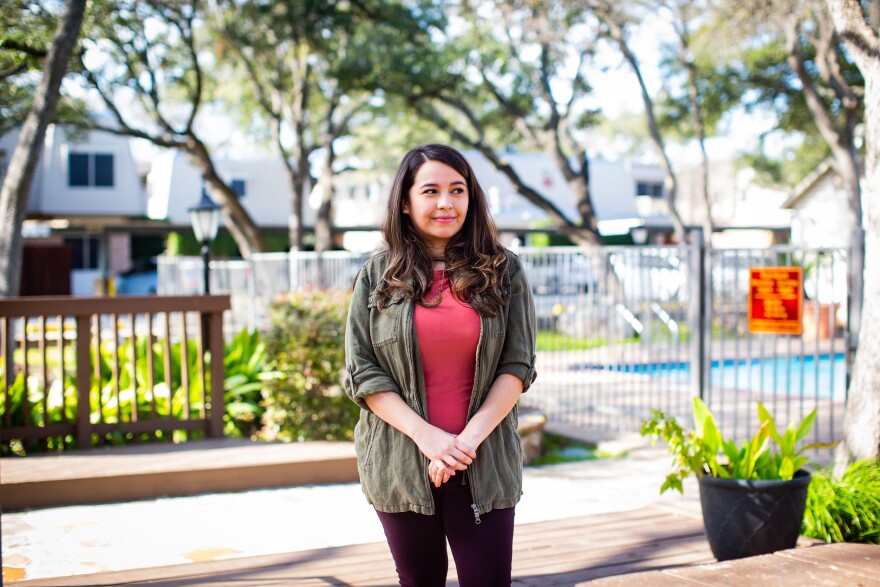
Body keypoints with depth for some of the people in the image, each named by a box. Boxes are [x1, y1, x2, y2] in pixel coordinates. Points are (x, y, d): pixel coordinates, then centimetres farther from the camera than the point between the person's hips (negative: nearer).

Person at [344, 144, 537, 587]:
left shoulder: (503, 271, 3)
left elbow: (517, 365, -1)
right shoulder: (377, 277, 2)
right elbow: (362, 374, -2)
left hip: (482, 464, 0)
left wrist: (470, 438, -13)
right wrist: (425, 434, -14)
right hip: (400, 464, 1)